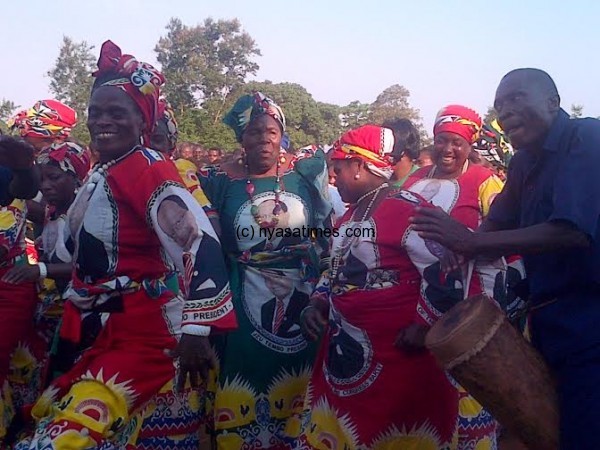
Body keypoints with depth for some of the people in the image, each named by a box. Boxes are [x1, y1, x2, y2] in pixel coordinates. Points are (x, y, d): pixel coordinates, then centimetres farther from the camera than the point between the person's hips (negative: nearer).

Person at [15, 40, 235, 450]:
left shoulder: (149, 169, -16)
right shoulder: (98, 176, 12)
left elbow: (198, 243, -27)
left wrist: (195, 329, -31)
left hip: (141, 333, -9)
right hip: (98, 333, 9)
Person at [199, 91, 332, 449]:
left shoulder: (306, 172, 1)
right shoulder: (220, 182, -2)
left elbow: (332, 228, 11)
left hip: (306, 302, 1)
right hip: (247, 308, -1)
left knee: (299, 397, 10)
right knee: (245, 407, 6)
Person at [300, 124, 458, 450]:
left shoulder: (406, 208, -15)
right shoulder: (350, 215, 14)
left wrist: (423, 325, -18)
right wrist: (317, 303, 9)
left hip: (398, 352, -8)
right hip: (344, 350, 9)